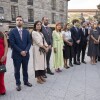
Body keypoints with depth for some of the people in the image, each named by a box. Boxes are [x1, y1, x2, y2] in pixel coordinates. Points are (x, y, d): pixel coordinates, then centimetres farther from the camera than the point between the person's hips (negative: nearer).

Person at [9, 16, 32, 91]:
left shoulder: (26, 32, 6)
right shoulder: (12, 32, -5)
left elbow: (29, 42, 3)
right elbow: (12, 44, -12)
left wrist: (26, 51, -12)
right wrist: (20, 51, -16)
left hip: (26, 54, 3)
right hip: (17, 55, -3)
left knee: (25, 69, 16)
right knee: (17, 70, 8)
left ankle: (26, 81, 32)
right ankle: (18, 84, 22)